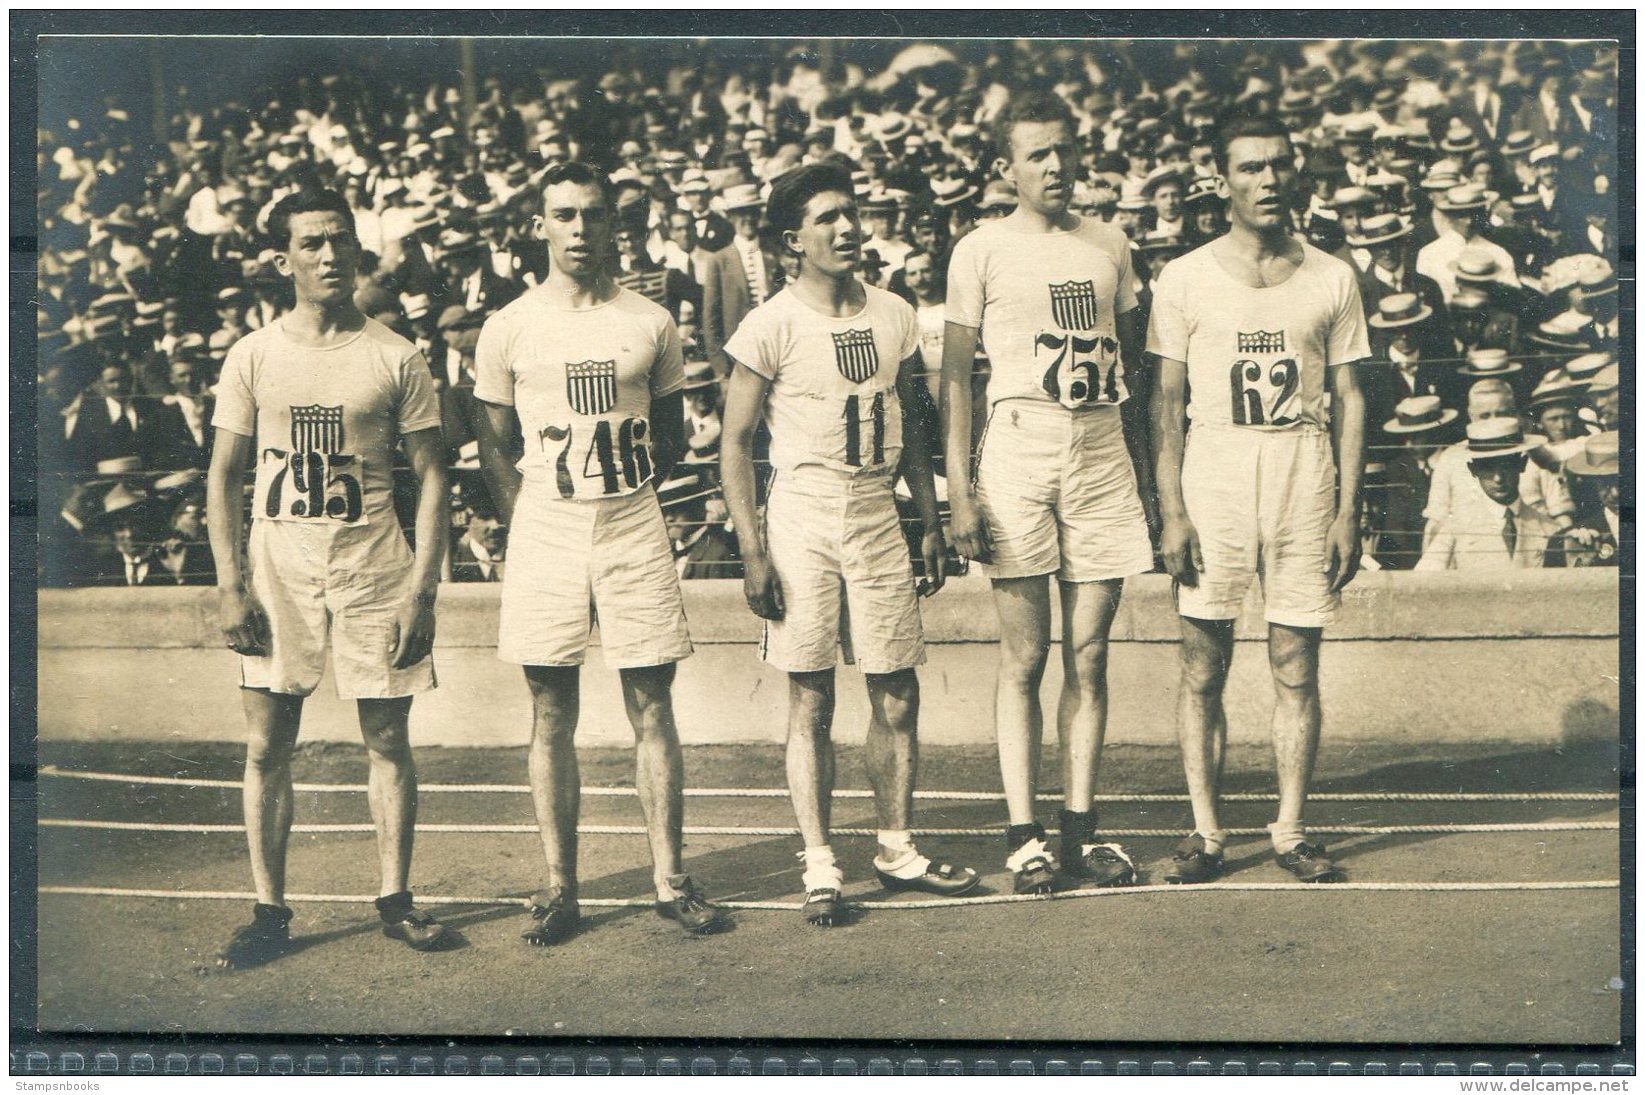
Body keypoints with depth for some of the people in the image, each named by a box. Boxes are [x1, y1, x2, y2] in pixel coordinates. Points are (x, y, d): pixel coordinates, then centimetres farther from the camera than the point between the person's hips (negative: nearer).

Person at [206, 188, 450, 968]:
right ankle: (269, 912, 11)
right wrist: (230, 586, -3)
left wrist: (421, 589, -6)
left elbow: (431, 478, 2)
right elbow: (223, 476, 6)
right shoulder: (253, 356, 4)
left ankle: (395, 901, 15)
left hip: (374, 568, 0)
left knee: (388, 740, 4)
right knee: (267, 744, 2)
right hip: (278, 567, 1)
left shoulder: (394, 358, 2)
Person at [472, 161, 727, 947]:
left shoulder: (651, 324, 6)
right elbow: (495, 447, 9)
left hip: (634, 530, 1)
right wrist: (531, 521, 1)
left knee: (653, 710, 2)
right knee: (552, 716, 3)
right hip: (544, 536, 0)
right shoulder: (509, 329, 4)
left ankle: (669, 880, 9)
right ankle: (559, 888, 10)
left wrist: (624, 496, 5)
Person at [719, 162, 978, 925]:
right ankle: (819, 868, 9)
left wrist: (930, 523, 12)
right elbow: (736, 442, -5)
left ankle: (897, 850, 20)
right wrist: (752, 552, -11)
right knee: (812, 700, 1)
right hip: (803, 516, -4)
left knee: (897, 694, 6)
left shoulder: (892, 316, 8)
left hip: (878, 513, 4)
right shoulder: (772, 326, -6)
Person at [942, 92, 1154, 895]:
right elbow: (956, 374, 0)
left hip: (1103, 453, 4)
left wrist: (1148, 468, 12)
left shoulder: (1110, 246, 14)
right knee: (1024, 658, -1)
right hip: (1020, 446, -3)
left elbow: (1133, 365, 18)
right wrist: (959, 486, -8)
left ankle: (1080, 829, 11)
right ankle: (1022, 834, 4)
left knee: (1089, 656, 4)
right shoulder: (983, 251, 2)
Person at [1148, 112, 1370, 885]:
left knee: (1296, 667, 4)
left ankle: (1291, 830, 13)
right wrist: (1171, 511, -5)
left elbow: (1348, 399, 9)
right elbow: (1166, 402, 3)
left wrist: (1348, 510, 2)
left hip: (1305, 469, 1)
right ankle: (1205, 833, 9)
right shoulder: (1186, 279, 4)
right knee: (1203, 664, 1)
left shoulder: (1331, 279, 8)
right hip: (1213, 466, -1)